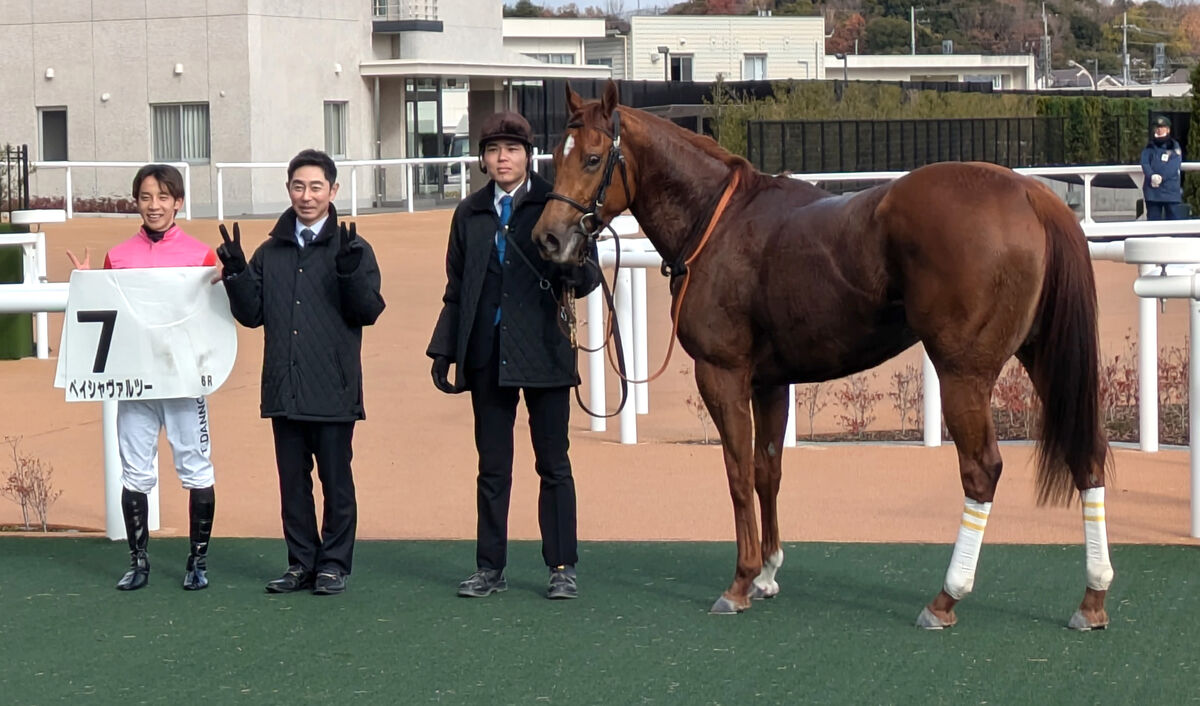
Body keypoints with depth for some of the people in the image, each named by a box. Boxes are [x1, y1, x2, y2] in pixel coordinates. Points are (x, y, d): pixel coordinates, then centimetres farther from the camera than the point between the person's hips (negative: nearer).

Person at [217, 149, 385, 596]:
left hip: (333, 390, -4)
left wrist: (350, 273, -23)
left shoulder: (352, 249, 1)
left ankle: (334, 564, 10)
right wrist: (236, 274, -4)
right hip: (285, 389, 4)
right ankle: (301, 564, 17)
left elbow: (369, 311, -7)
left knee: (336, 482, 2)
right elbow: (251, 315, 11)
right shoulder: (270, 253, 13)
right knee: (292, 481, 9)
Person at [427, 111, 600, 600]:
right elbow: (455, 289, 16)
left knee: (553, 464, 2)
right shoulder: (470, 214, 12)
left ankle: (562, 567, 8)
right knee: (492, 467, 8)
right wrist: (443, 349, 10)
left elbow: (587, 274, -2)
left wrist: (576, 275, -26)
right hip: (486, 354, 3)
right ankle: (490, 568, 14)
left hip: (543, 351, -3)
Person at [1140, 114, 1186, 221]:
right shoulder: (1150, 147, 11)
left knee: (1175, 216, -5)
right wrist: (1152, 176, -24)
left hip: (1171, 190, -2)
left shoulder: (1175, 147, 5)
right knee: (1153, 219, 4)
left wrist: (1161, 177, -20)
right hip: (1153, 191, 2)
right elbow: (1144, 163, -4)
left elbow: (1174, 166, -9)